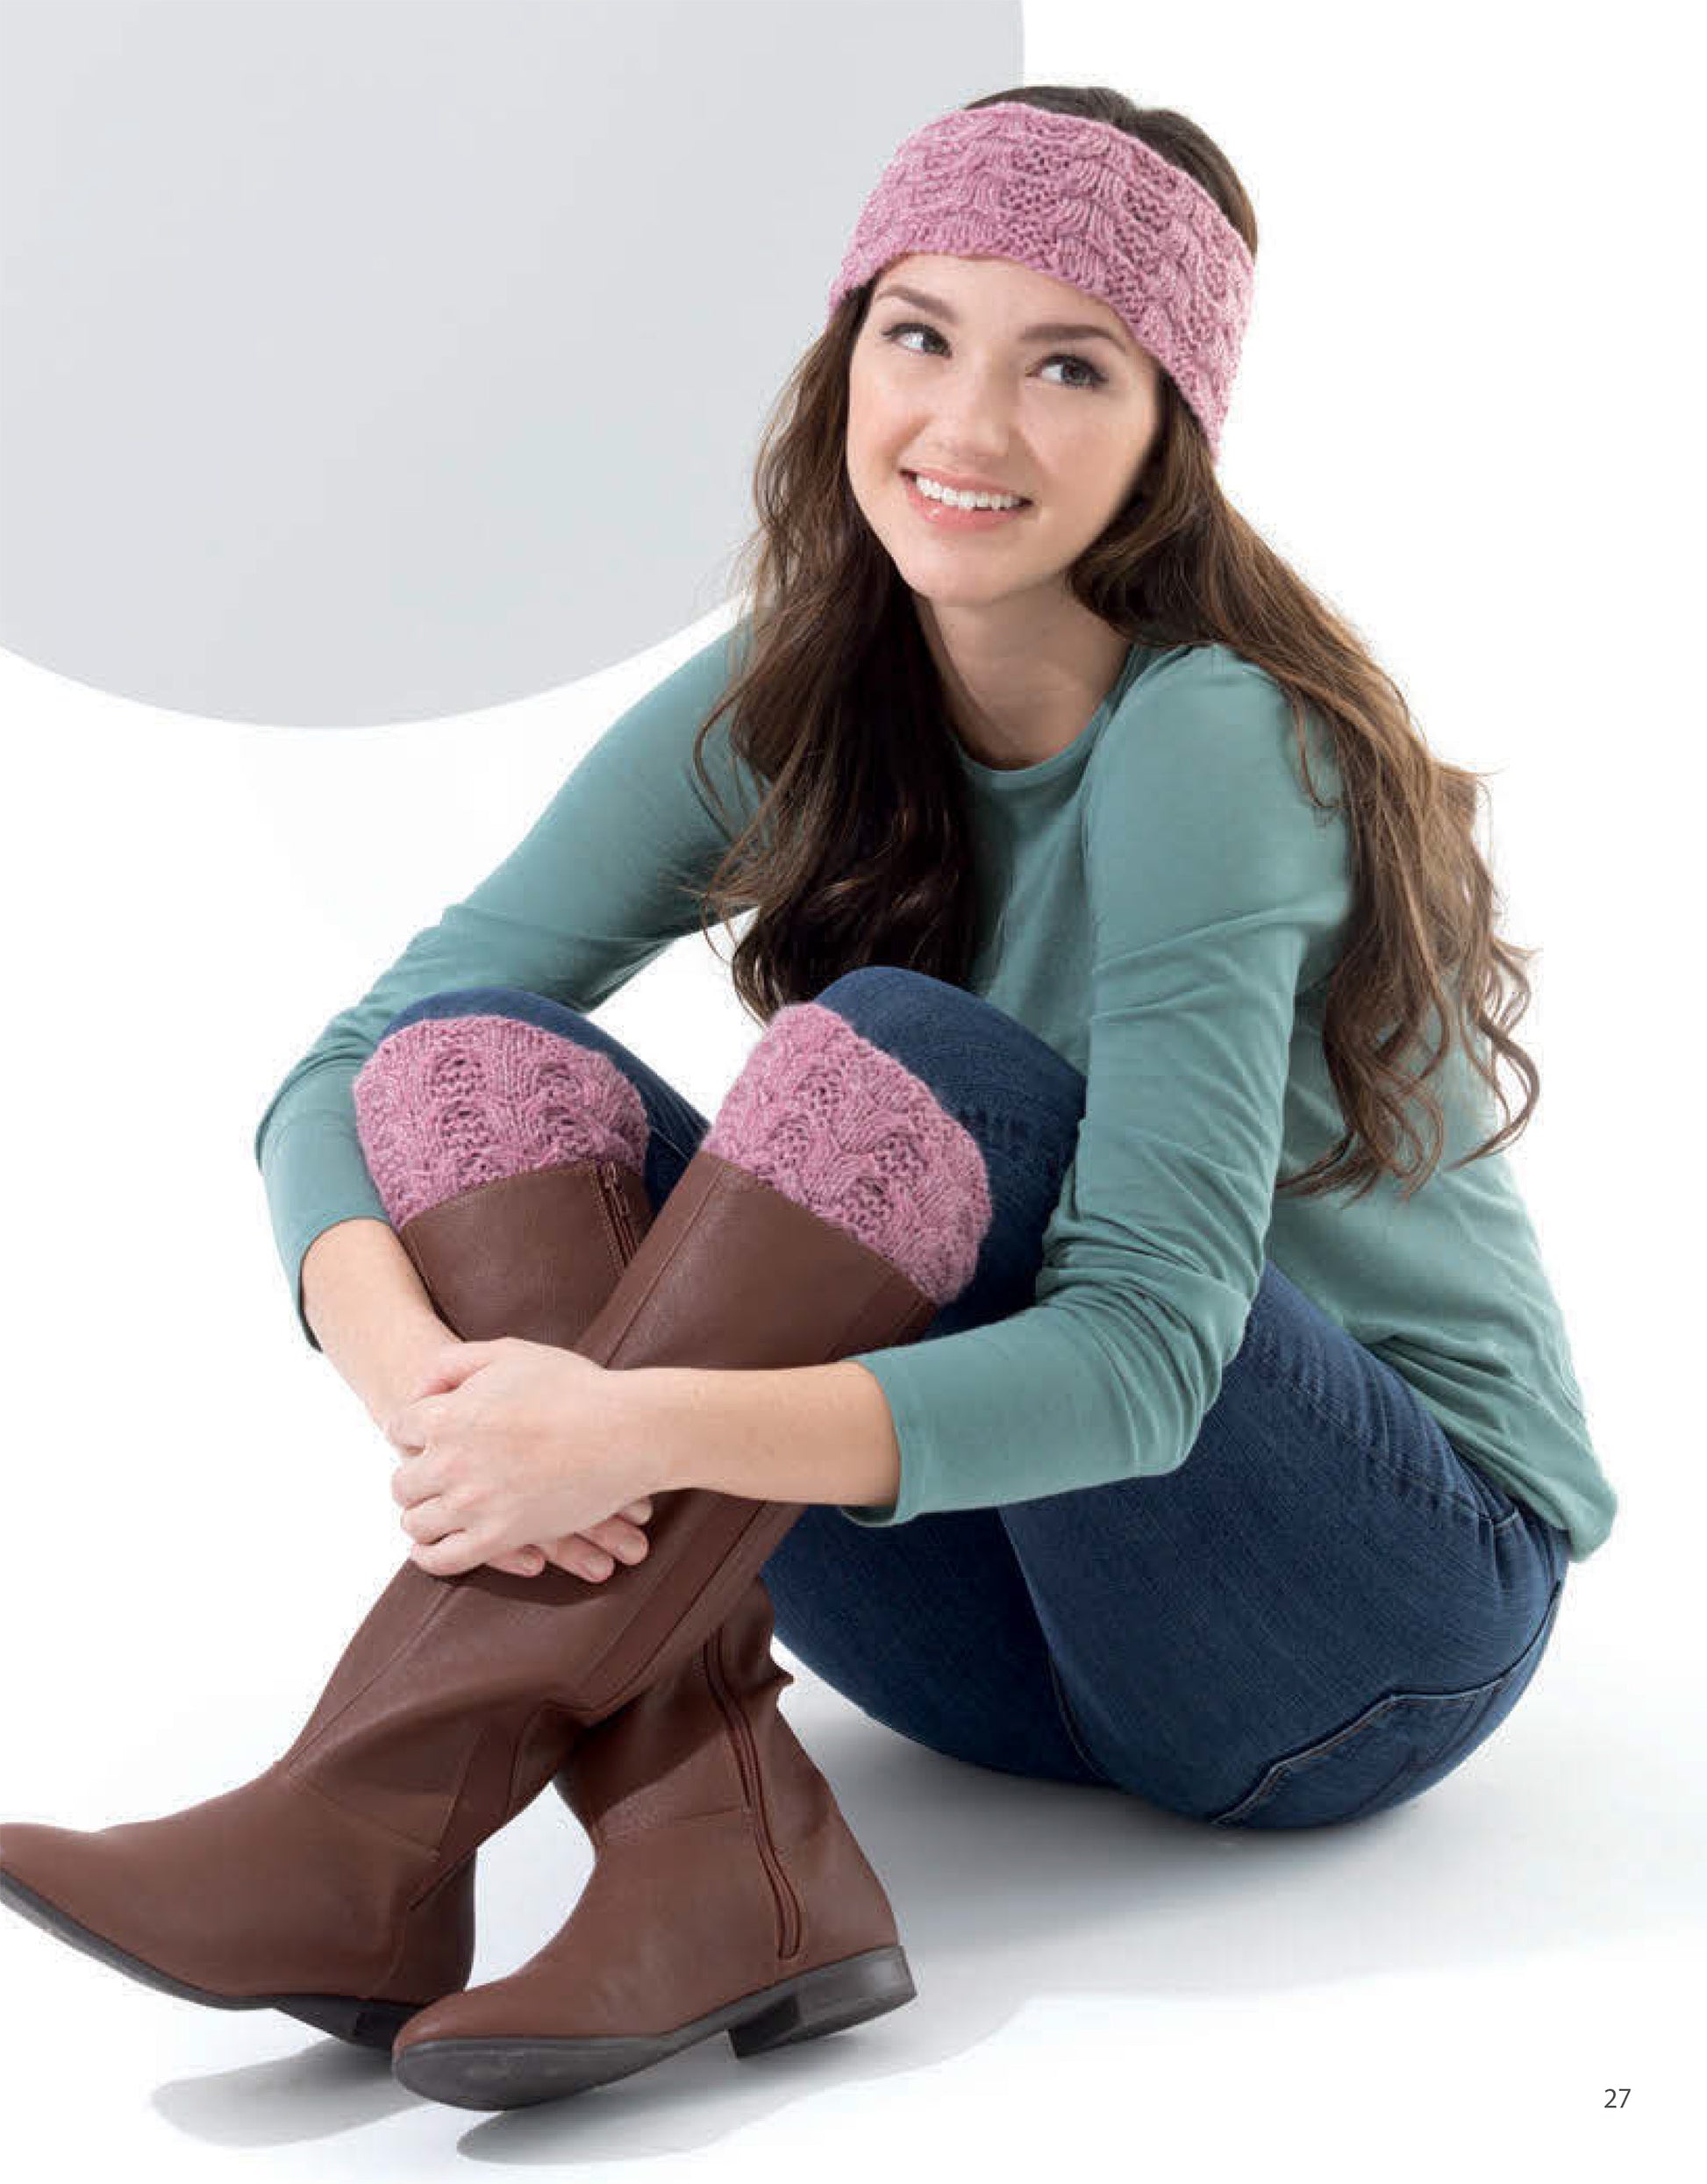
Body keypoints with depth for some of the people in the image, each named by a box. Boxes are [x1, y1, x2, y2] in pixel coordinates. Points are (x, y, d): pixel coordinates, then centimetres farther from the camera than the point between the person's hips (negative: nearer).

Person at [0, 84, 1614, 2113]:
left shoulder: (1216, 742, -21)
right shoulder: (782, 712, -3)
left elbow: (1146, 1351, -28)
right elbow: (342, 1072, -10)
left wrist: (641, 1432, -40)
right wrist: (426, 1385, -31)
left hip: (1386, 1613, -5)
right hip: (1005, 1626, 5)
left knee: (902, 1050, -31)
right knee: (481, 1056, -15)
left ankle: (385, 1821, -34)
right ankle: (717, 1848, -30)